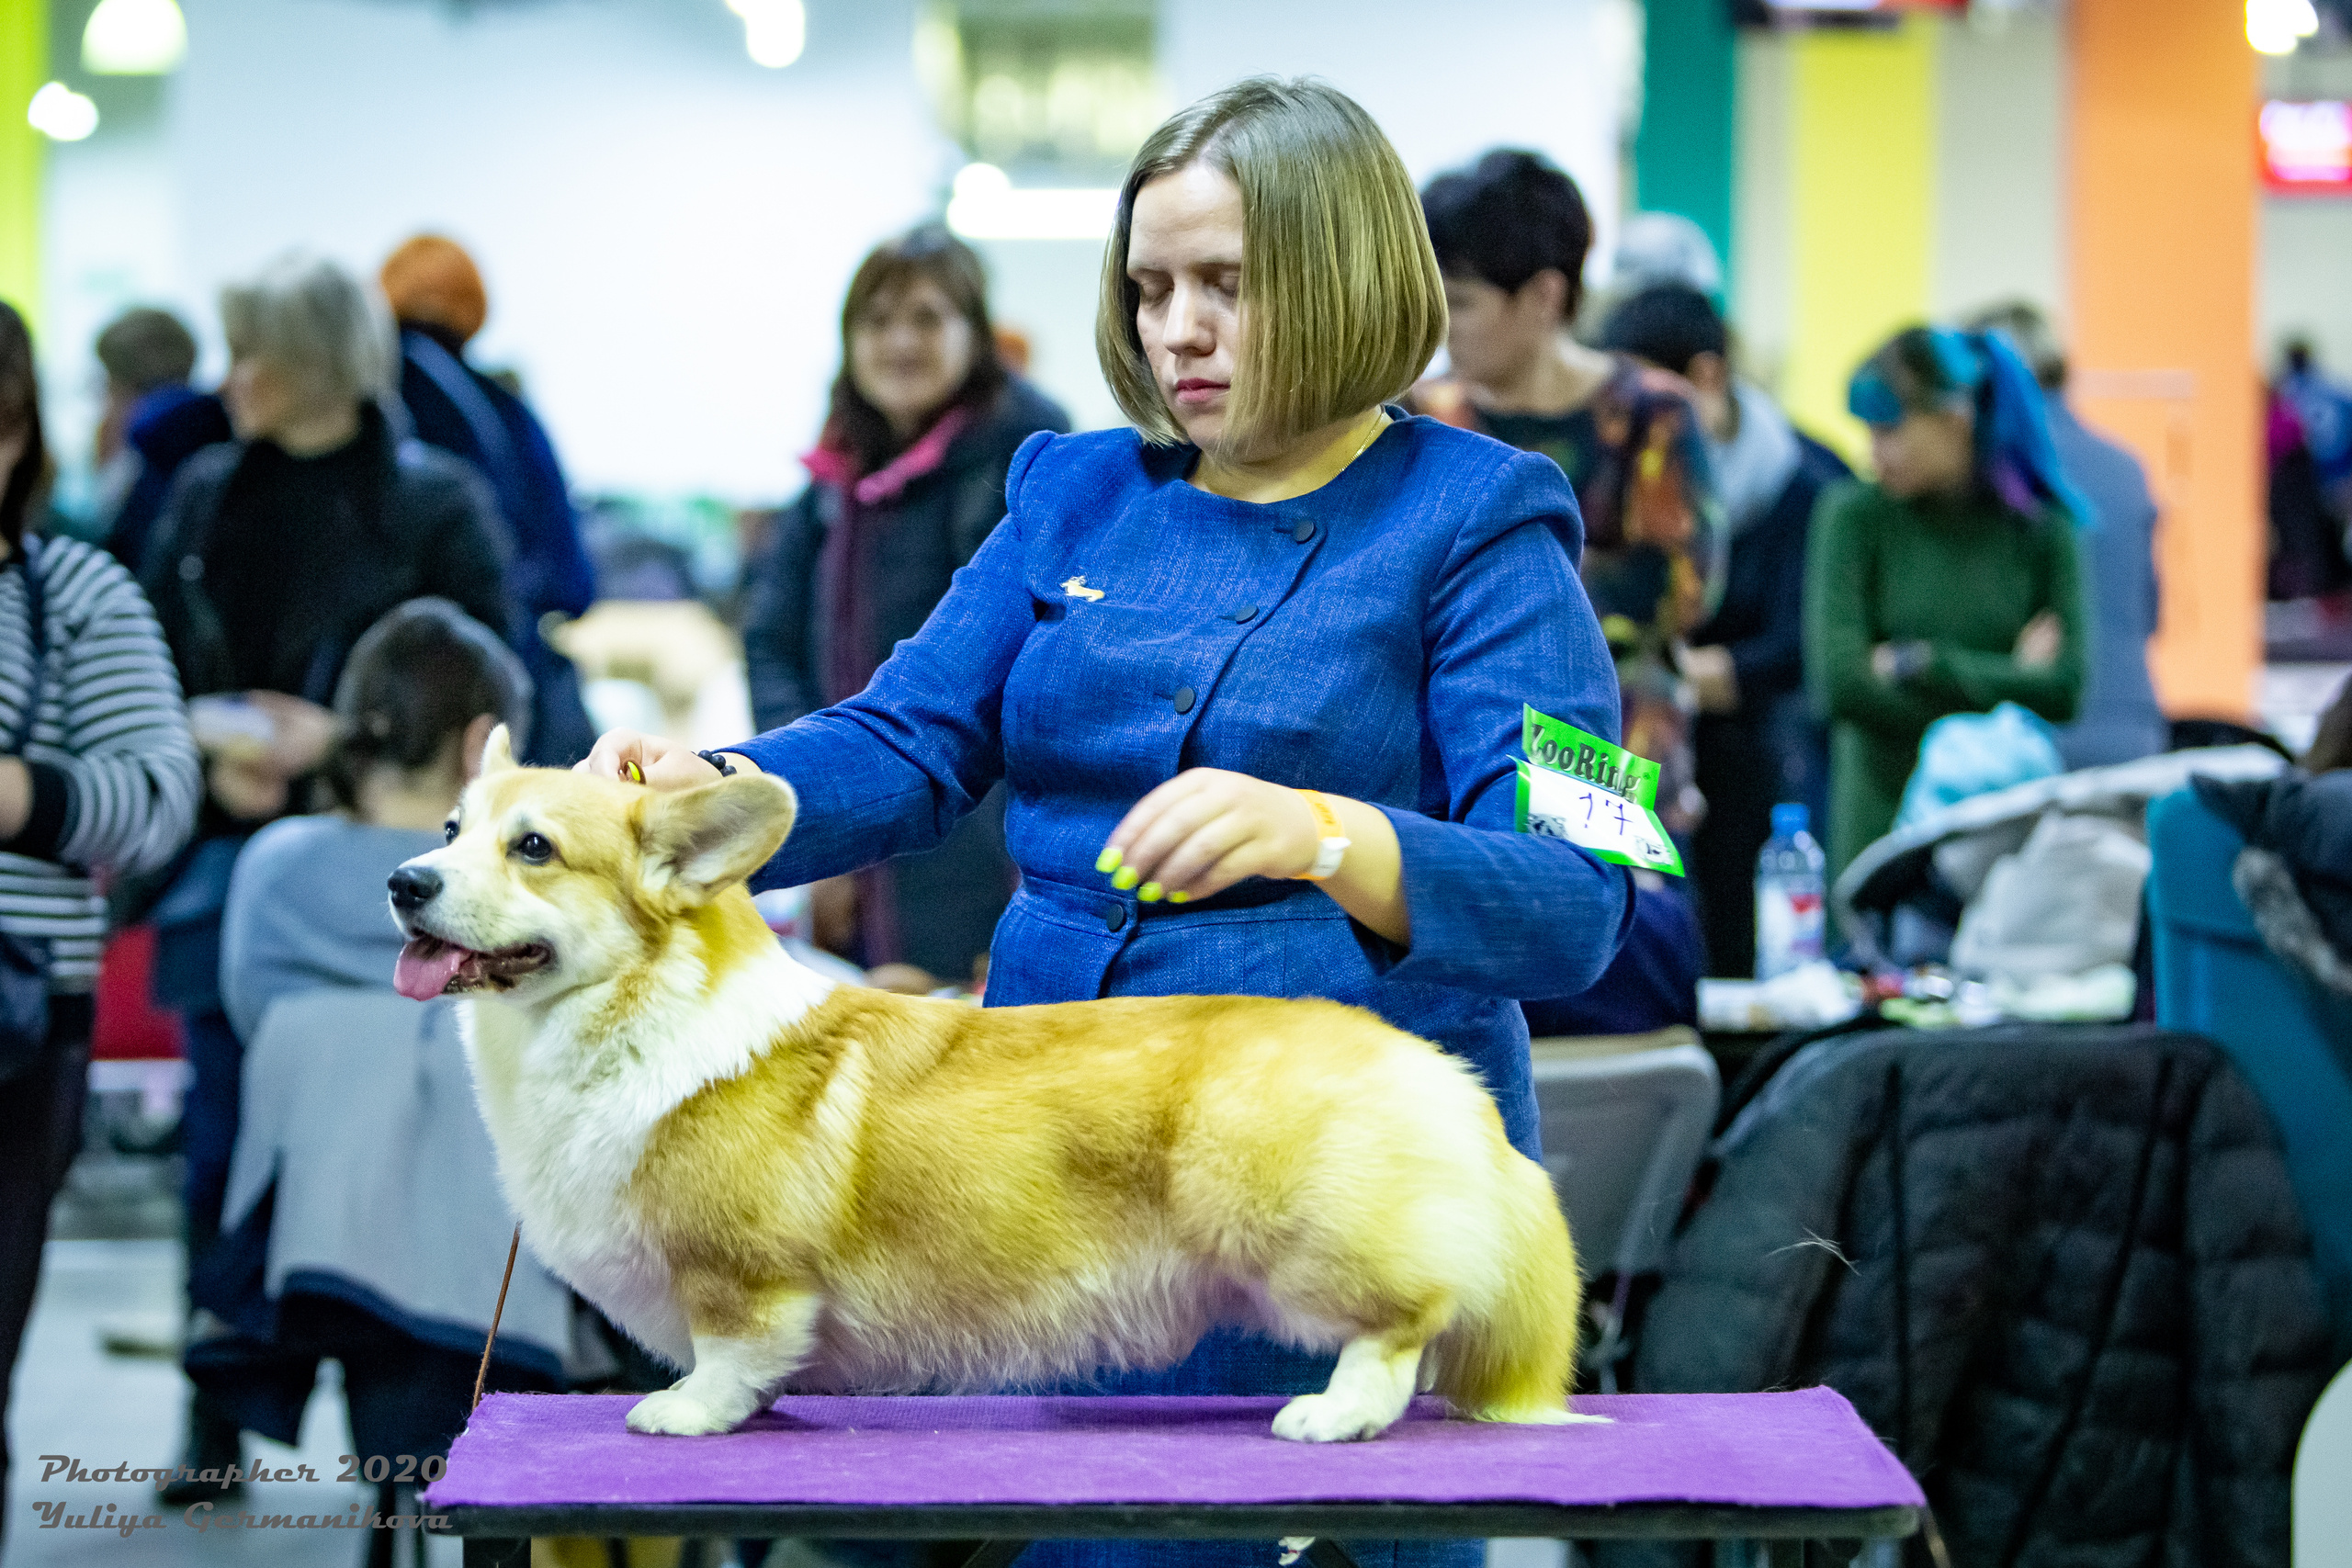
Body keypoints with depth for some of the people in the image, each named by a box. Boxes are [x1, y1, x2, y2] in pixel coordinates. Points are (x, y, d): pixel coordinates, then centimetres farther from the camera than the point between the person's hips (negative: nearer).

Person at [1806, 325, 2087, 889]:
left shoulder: (2041, 528, 2)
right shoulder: (1854, 516, -1)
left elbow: (2063, 690, -6)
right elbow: (1839, 683, -10)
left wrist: (1917, 663, -9)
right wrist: (2003, 683, -6)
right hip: (1884, 817, -1)